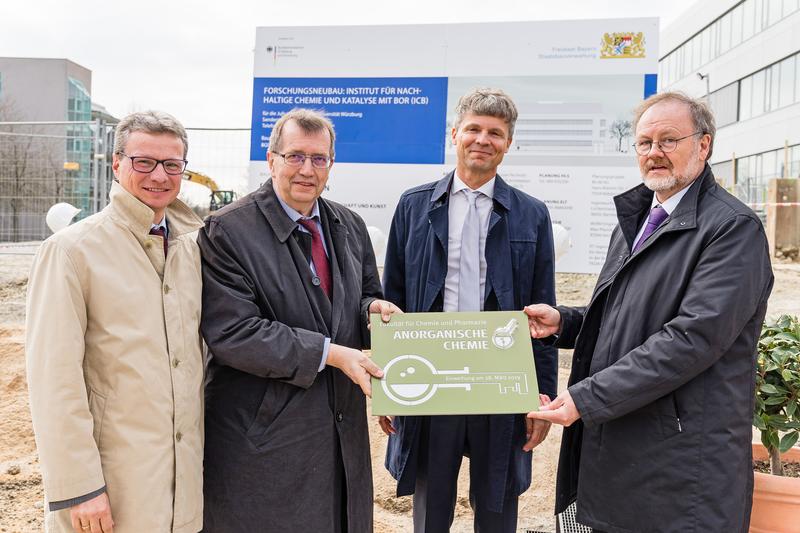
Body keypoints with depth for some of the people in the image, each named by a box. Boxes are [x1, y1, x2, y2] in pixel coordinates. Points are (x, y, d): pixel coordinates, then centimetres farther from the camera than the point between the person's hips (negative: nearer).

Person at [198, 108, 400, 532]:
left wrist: (373, 306, -7)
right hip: (263, 433, -5)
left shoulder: (350, 226, 8)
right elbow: (232, 333, -19)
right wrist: (329, 353, -21)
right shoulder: (228, 231, -12)